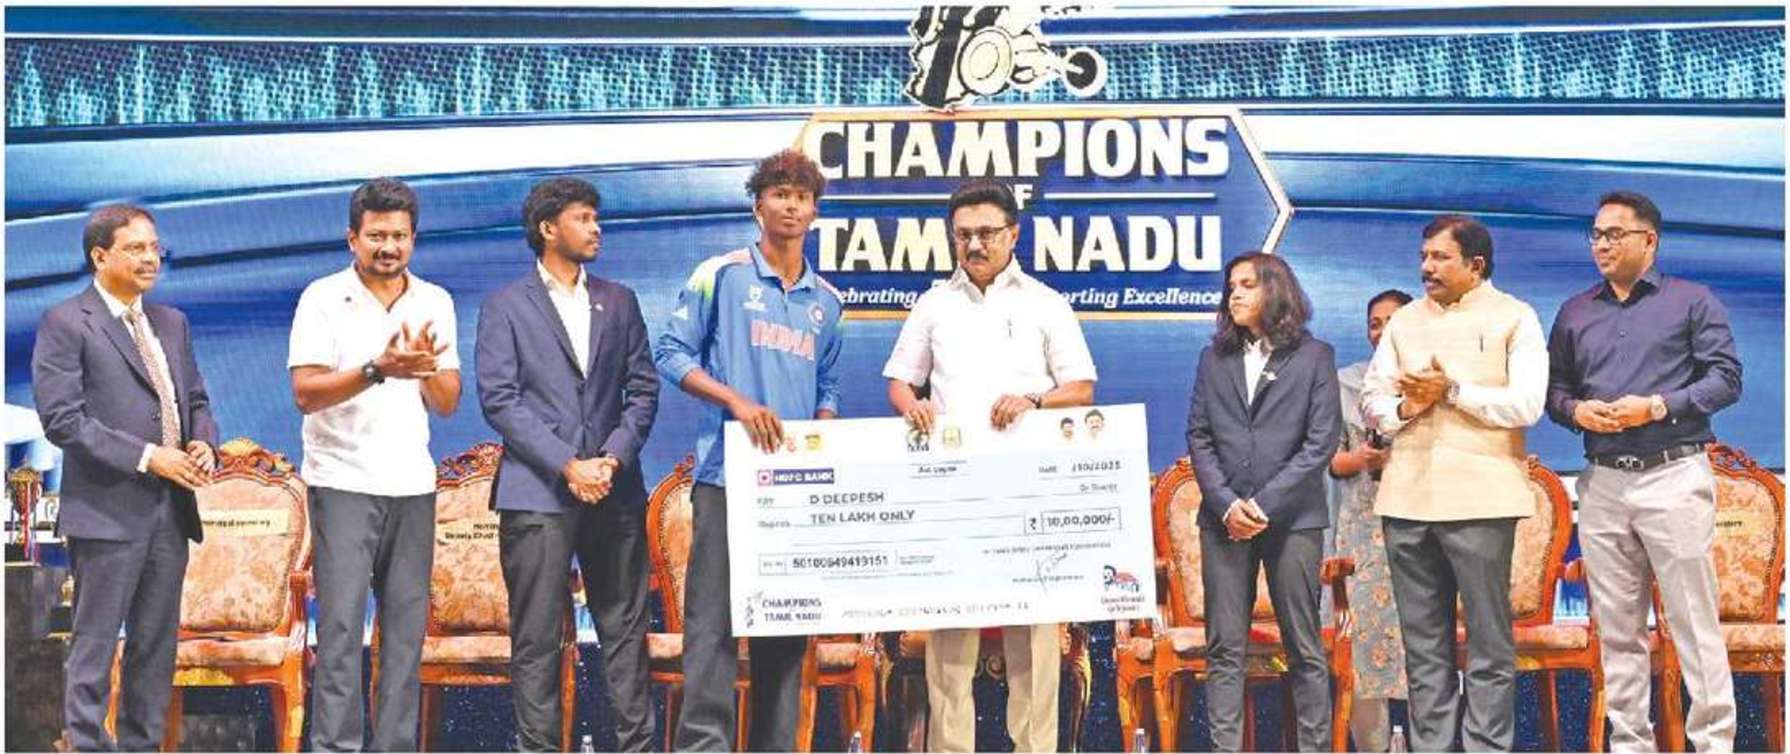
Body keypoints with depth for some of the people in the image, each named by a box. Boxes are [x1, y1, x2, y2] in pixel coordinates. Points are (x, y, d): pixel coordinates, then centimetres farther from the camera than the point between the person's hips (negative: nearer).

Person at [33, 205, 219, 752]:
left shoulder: (171, 323, 16)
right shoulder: (66, 323, -6)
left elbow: (196, 399, 20)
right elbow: (62, 419, -14)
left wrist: (204, 441, -3)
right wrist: (147, 457, -17)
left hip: (170, 510, 7)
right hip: (108, 511, -7)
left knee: (157, 644, 11)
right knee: (94, 645, -2)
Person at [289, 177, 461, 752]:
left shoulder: (435, 304, 9)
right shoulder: (323, 299, -3)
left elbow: (448, 403, 8)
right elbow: (305, 393, -11)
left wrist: (426, 368, -13)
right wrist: (376, 370, -24)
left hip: (413, 486, 4)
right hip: (343, 482, -4)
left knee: (406, 626, 5)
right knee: (340, 625, -6)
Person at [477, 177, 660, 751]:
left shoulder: (619, 302, 14)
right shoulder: (506, 306, 3)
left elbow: (643, 389, 10)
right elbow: (498, 399, -5)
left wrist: (614, 458, -7)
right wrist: (566, 466, -13)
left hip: (614, 489, 4)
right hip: (537, 491, -3)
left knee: (625, 628, 5)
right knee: (536, 635, -1)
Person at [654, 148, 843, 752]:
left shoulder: (826, 301, 15)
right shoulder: (722, 275, -1)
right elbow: (671, 354, -4)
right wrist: (738, 401, -16)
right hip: (728, 473, -5)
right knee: (713, 617, -9)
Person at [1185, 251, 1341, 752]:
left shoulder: (1314, 356, 4)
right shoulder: (1214, 357, 13)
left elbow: (1322, 441, -3)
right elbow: (1198, 436, 7)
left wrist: (1265, 504, -10)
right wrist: (1226, 503, -8)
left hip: (1292, 518, -3)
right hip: (1225, 518, 3)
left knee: (1304, 647, 2)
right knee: (1224, 649, 1)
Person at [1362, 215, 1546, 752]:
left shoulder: (1514, 319, 2)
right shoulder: (1405, 321, 16)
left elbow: (1526, 405, -9)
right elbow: (1372, 400, 13)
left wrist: (1452, 392, -9)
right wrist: (1406, 407, -8)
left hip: (1478, 500, -5)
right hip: (1407, 500, 5)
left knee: (1489, 642, -2)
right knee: (1422, 643, 7)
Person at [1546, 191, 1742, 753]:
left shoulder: (1691, 301, 2)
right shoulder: (1575, 312, 14)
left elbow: (1726, 377, -4)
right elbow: (1554, 387, 16)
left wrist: (1657, 407, -15)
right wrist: (1576, 411, -6)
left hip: (1673, 475, -4)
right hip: (1603, 482, 4)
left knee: (1694, 621, -5)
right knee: (1616, 627, 6)